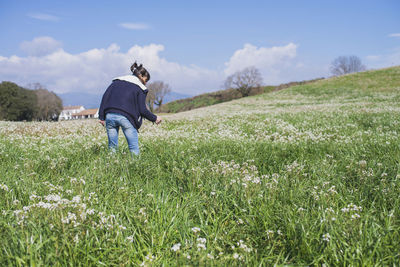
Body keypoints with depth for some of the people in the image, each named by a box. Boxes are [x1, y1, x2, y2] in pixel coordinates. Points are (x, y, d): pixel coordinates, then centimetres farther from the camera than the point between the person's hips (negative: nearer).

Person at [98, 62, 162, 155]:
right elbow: (142, 110, 0)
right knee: (134, 148, 2)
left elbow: (105, 96, 12)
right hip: (125, 117, -4)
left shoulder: (117, 81, 21)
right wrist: (154, 118, 14)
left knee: (112, 146, 10)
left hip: (110, 116, 4)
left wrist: (101, 116, 10)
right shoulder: (140, 88, 6)